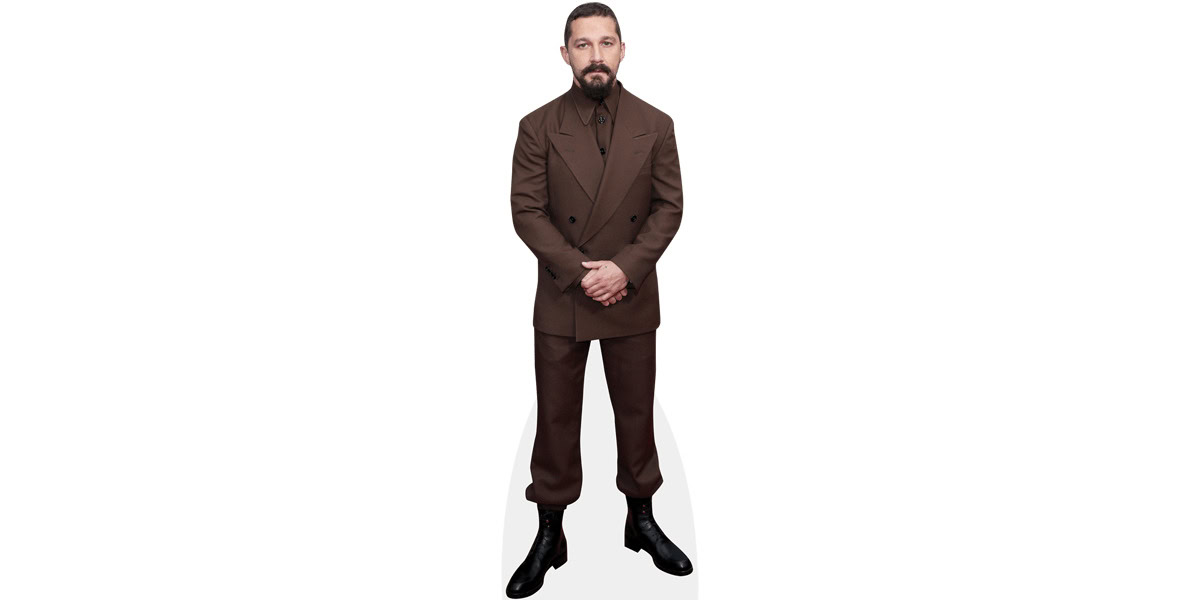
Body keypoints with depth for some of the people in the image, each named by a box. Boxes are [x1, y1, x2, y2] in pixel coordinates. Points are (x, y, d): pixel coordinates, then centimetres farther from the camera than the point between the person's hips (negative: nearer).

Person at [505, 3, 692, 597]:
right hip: (560, 301, 0)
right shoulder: (537, 127, -2)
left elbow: (670, 206, -1)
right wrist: (579, 271, -16)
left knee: (636, 411, 13)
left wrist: (625, 268, -15)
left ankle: (642, 520, 33)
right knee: (556, 416, 8)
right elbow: (526, 212, -5)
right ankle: (549, 537, 24)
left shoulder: (655, 125, 1)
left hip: (632, 299, 1)